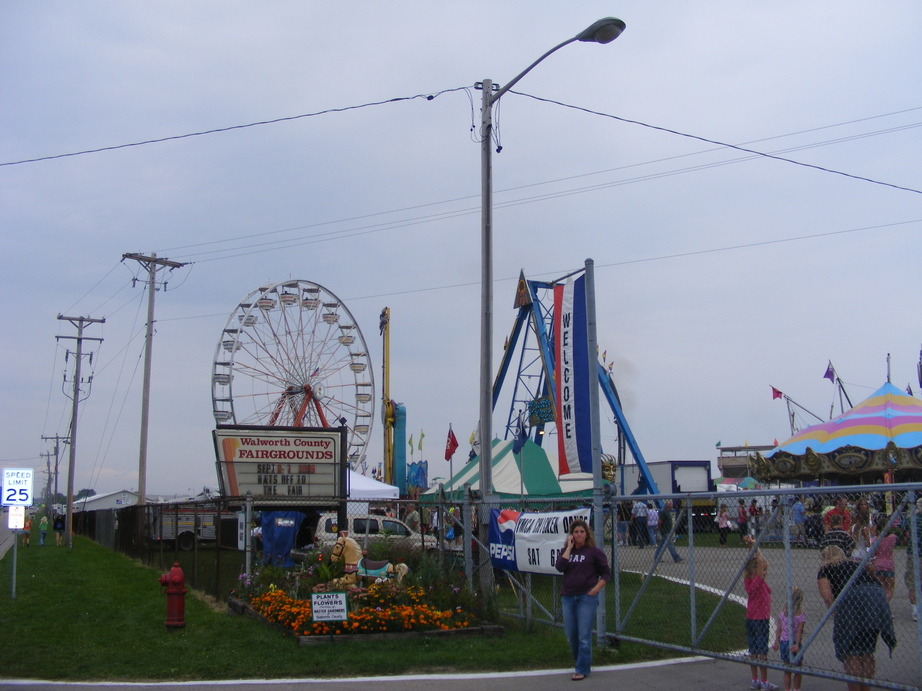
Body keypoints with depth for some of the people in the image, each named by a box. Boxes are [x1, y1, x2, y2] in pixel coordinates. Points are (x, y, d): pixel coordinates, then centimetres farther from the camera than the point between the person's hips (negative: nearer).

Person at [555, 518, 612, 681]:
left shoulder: (594, 552, -1)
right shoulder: (566, 551, 10)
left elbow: (606, 574, 3)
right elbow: (559, 567, -9)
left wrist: (595, 589, -9)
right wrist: (569, 548, -7)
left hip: (587, 598, -5)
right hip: (568, 597, 5)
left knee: (584, 636, -4)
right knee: (571, 635, 10)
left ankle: (582, 669, 3)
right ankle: (582, 662, 27)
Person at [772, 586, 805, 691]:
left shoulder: (783, 611, 2)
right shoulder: (800, 615, -11)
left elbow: (778, 628, 4)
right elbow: (799, 631, -15)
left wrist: (777, 641, 8)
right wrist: (797, 644, -17)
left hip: (783, 642, 4)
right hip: (794, 643, -4)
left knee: (787, 670, 14)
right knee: (797, 670, 12)